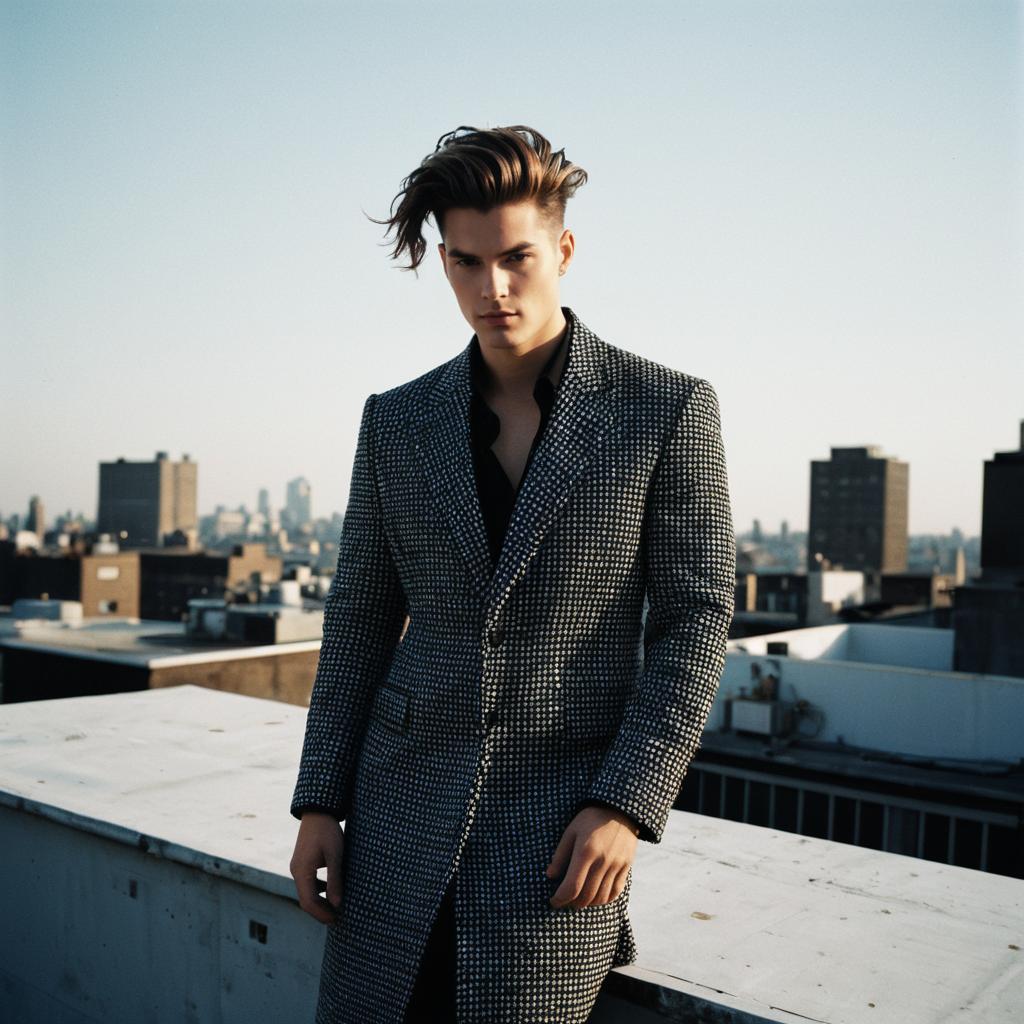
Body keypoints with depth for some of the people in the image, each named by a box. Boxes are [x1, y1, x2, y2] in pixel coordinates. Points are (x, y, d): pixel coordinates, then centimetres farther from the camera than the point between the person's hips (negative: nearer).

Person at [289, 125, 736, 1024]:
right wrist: (319, 803, 5)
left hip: (565, 823, -3)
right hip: (403, 816, 3)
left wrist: (626, 806, -12)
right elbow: (358, 620, 8)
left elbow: (696, 619, -5)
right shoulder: (397, 421, 5)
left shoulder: (669, 409, -5)